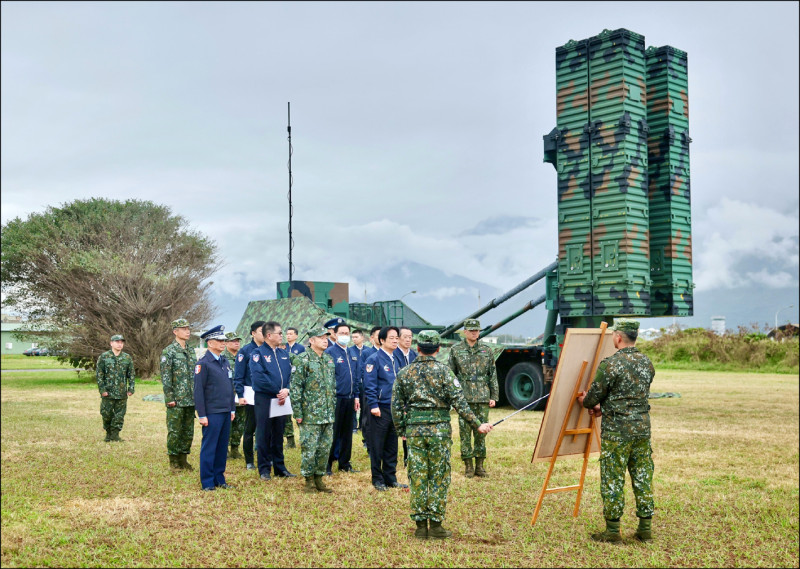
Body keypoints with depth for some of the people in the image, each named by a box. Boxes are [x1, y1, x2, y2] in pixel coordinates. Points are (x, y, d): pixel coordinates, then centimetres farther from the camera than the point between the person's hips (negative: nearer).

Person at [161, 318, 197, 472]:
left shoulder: (191, 351, 13)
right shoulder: (168, 351, -7)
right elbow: (165, 377, -10)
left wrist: (197, 395, 13)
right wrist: (170, 398, -14)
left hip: (191, 400, 6)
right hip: (176, 401, -6)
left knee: (188, 432, 10)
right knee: (175, 432, 0)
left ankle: (183, 459, 20)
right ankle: (174, 462, 9)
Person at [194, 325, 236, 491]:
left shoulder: (225, 361, 13)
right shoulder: (203, 363, -10)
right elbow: (198, 391, -12)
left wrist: (232, 409, 16)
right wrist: (202, 415, -13)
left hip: (226, 412, 7)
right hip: (212, 413, -7)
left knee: (222, 447, 12)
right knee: (209, 448, 1)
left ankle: (219, 479, 21)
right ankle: (207, 482, 9)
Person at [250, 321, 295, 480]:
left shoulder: (284, 353, 13)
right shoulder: (258, 353, -8)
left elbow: (290, 374, 9)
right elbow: (258, 377, -18)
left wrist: (287, 390, -11)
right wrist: (277, 391, -16)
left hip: (281, 400, 6)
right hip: (264, 399, -6)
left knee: (279, 435, 12)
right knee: (264, 435, 1)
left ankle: (280, 468, 20)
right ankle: (264, 469, 10)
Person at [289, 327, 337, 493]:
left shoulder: (329, 359, 12)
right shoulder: (303, 359, -9)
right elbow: (295, 387, -11)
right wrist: (298, 412, -13)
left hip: (328, 415, 6)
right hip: (310, 415, -6)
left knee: (325, 448, 9)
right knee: (309, 448, -1)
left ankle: (319, 478, 21)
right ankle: (309, 481, 11)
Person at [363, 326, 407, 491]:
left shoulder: (395, 360, 14)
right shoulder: (374, 359, -9)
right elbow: (370, 385, -13)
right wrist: (374, 405, -18)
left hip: (395, 408, 7)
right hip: (381, 409, -7)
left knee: (392, 446, 12)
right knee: (377, 446, 2)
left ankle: (390, 478, 21)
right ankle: (377, 479, 12)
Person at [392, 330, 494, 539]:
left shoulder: (404, 372, 4)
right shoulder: (443, 371, -6)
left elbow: (396, 406, 7)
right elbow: (459, 402, -10)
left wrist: (401, 431, 18)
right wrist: (477, 425, -6)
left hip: (414, 429, 3)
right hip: (439, 428, -3)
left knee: (417, 477, 8)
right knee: (439, 477, 6)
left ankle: (420, 525, 12)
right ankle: (435, 524, 9)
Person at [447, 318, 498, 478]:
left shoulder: (487, 351, 10)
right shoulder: (455, 350, 5)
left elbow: (493, 375, 12)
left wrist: (494, 396, 6)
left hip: (482, 398, 2)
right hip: (463, 398, -2)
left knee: (481, 432, 3)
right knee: (465, 432, -1)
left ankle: (480, 465, 12)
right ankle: (468, 466, 7)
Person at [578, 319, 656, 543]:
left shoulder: (610, 364, -15)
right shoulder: (646, 362, 6)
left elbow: (593, 396, -8)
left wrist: (585, 401, 17)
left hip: (616, 431, -6)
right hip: (642, 427, 6)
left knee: (613, 479, 3)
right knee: (643, 477, 12)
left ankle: (613, 530, 9)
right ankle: (645, 528, 18)